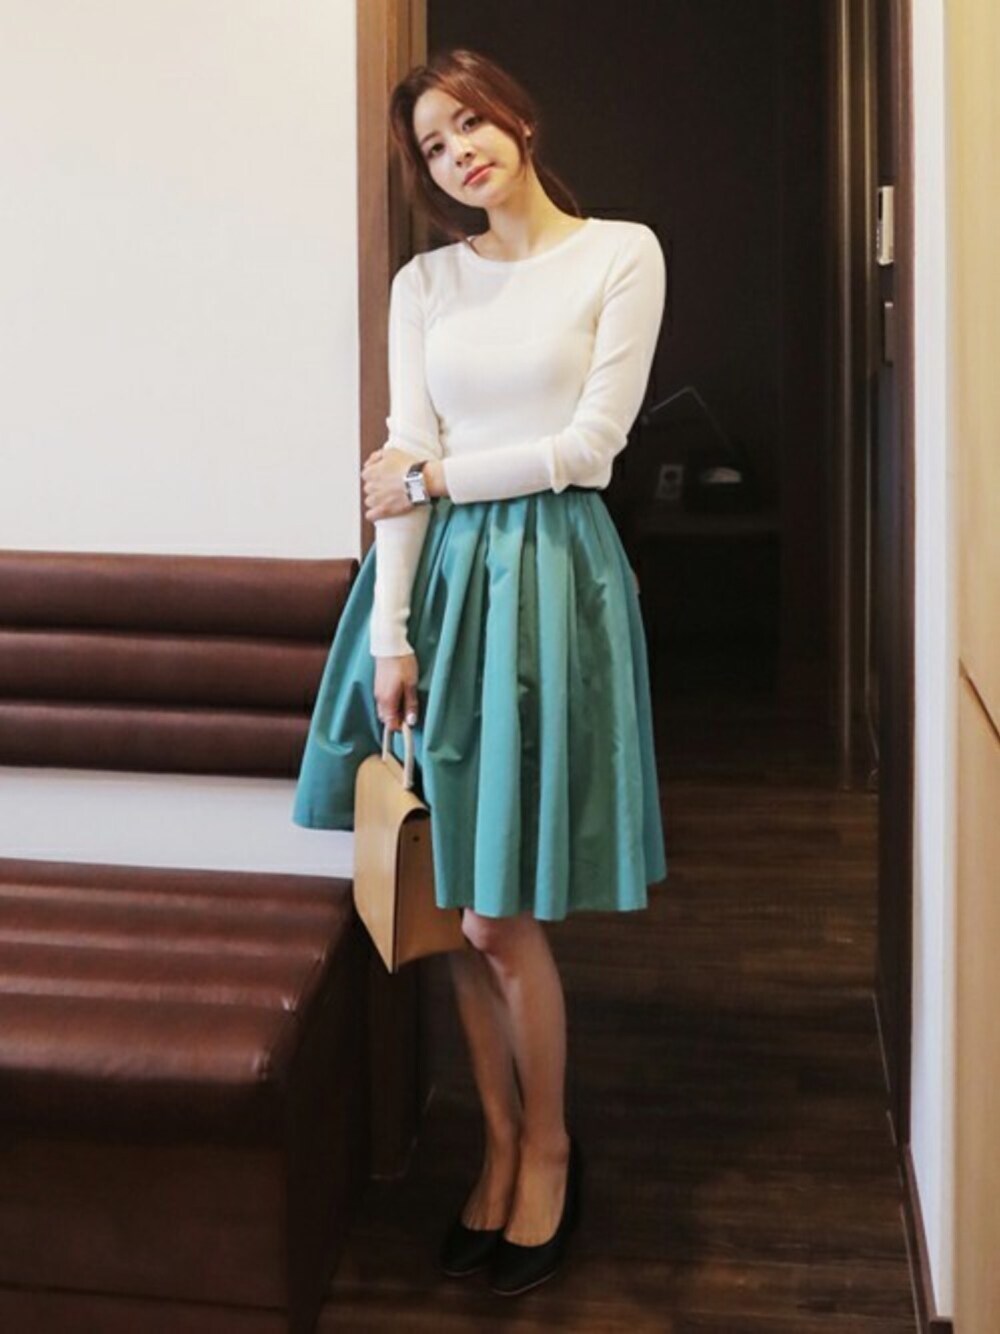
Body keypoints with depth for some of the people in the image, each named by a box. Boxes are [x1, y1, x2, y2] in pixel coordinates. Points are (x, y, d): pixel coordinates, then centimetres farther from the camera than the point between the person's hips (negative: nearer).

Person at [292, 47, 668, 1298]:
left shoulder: (621, 253, 1)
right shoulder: (424, 282, 11)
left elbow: (588, 445, -5)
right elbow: (400, 468, 4)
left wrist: (440, 473, -1)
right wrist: (390, 631, -3)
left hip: (553, 573, -4)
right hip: (442, 576, 4)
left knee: (500, 915, -4)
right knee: (454, 904, 5)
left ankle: (547, 1149, 20)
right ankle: (500, 1143, 25)